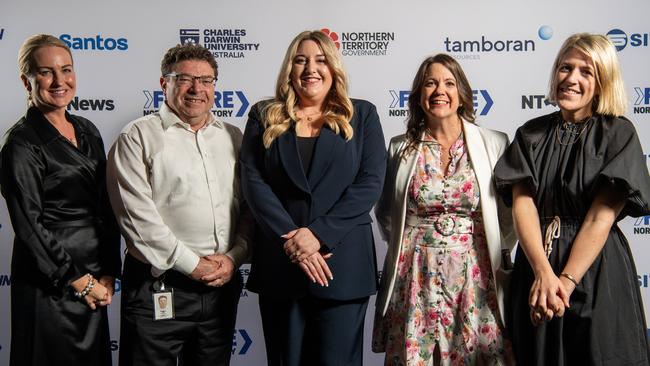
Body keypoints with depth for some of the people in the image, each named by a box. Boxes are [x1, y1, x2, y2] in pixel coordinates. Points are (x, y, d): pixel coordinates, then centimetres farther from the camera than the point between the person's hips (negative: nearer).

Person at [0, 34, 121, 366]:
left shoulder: (87, 131, 8)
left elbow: (106, 209, 9)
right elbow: (29, 226, -14)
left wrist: (108, 274, 3)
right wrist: (78, 280, -11)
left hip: (95, 283, 6)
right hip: (49, 285, -6)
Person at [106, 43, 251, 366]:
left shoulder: (233, 138, 13)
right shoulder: (138, 137, -2)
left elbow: (251, 208, 11)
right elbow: (137, 215, -11)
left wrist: (234, 256, -5)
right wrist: (191, 264, -12)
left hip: (223, 284, 5)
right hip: (157, 289, -4)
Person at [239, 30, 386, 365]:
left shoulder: (362, 116, 7)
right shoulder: (264, 117, 9)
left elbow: (370, 183, -4)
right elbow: (253, 182, -2)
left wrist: (319, 233, -14)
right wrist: (291, 240, -14)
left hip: (343, 263, -1)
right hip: (279, 263, 1)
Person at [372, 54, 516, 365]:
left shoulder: (494, 144, 1)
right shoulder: (400, 148, 5)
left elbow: (509, 213, 6)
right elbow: (385, 212, 18)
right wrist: (406, 242, 11)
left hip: (474, 276, -1)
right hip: (415, 278, 1)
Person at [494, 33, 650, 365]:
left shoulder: (618, 133, -4)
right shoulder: (531, 134, 4)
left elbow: (601, 217, -12)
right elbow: (522, 203, -7)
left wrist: (567, 281, -20)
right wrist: (543, 273, -20)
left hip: (597, 272, -3)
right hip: (535, 265, 3)